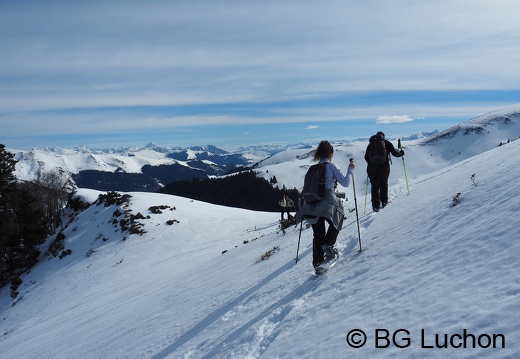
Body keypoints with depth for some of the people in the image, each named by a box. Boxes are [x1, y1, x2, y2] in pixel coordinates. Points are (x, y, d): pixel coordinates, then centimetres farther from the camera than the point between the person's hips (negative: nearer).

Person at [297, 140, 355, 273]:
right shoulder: (331, 166, -2)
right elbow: (345, 183, -1)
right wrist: (350, 170, 12)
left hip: (312, 205, 5)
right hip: (328, 204, -5)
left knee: (318, 236, 12)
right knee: (336, 222, 23)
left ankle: (317, 263, 10)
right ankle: (328, 244, 1)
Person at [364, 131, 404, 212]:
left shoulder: (371, 144, 8)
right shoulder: (387, 143, 4)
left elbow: (366, 157, 8)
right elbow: (394, 153, 1)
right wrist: (401, 153, 22)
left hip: (372, 167, 1)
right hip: (384, 167, 0)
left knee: (375, 186, 7)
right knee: (384, 184, 19)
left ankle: (376, 205, 2)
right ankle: (384, 202, 22)